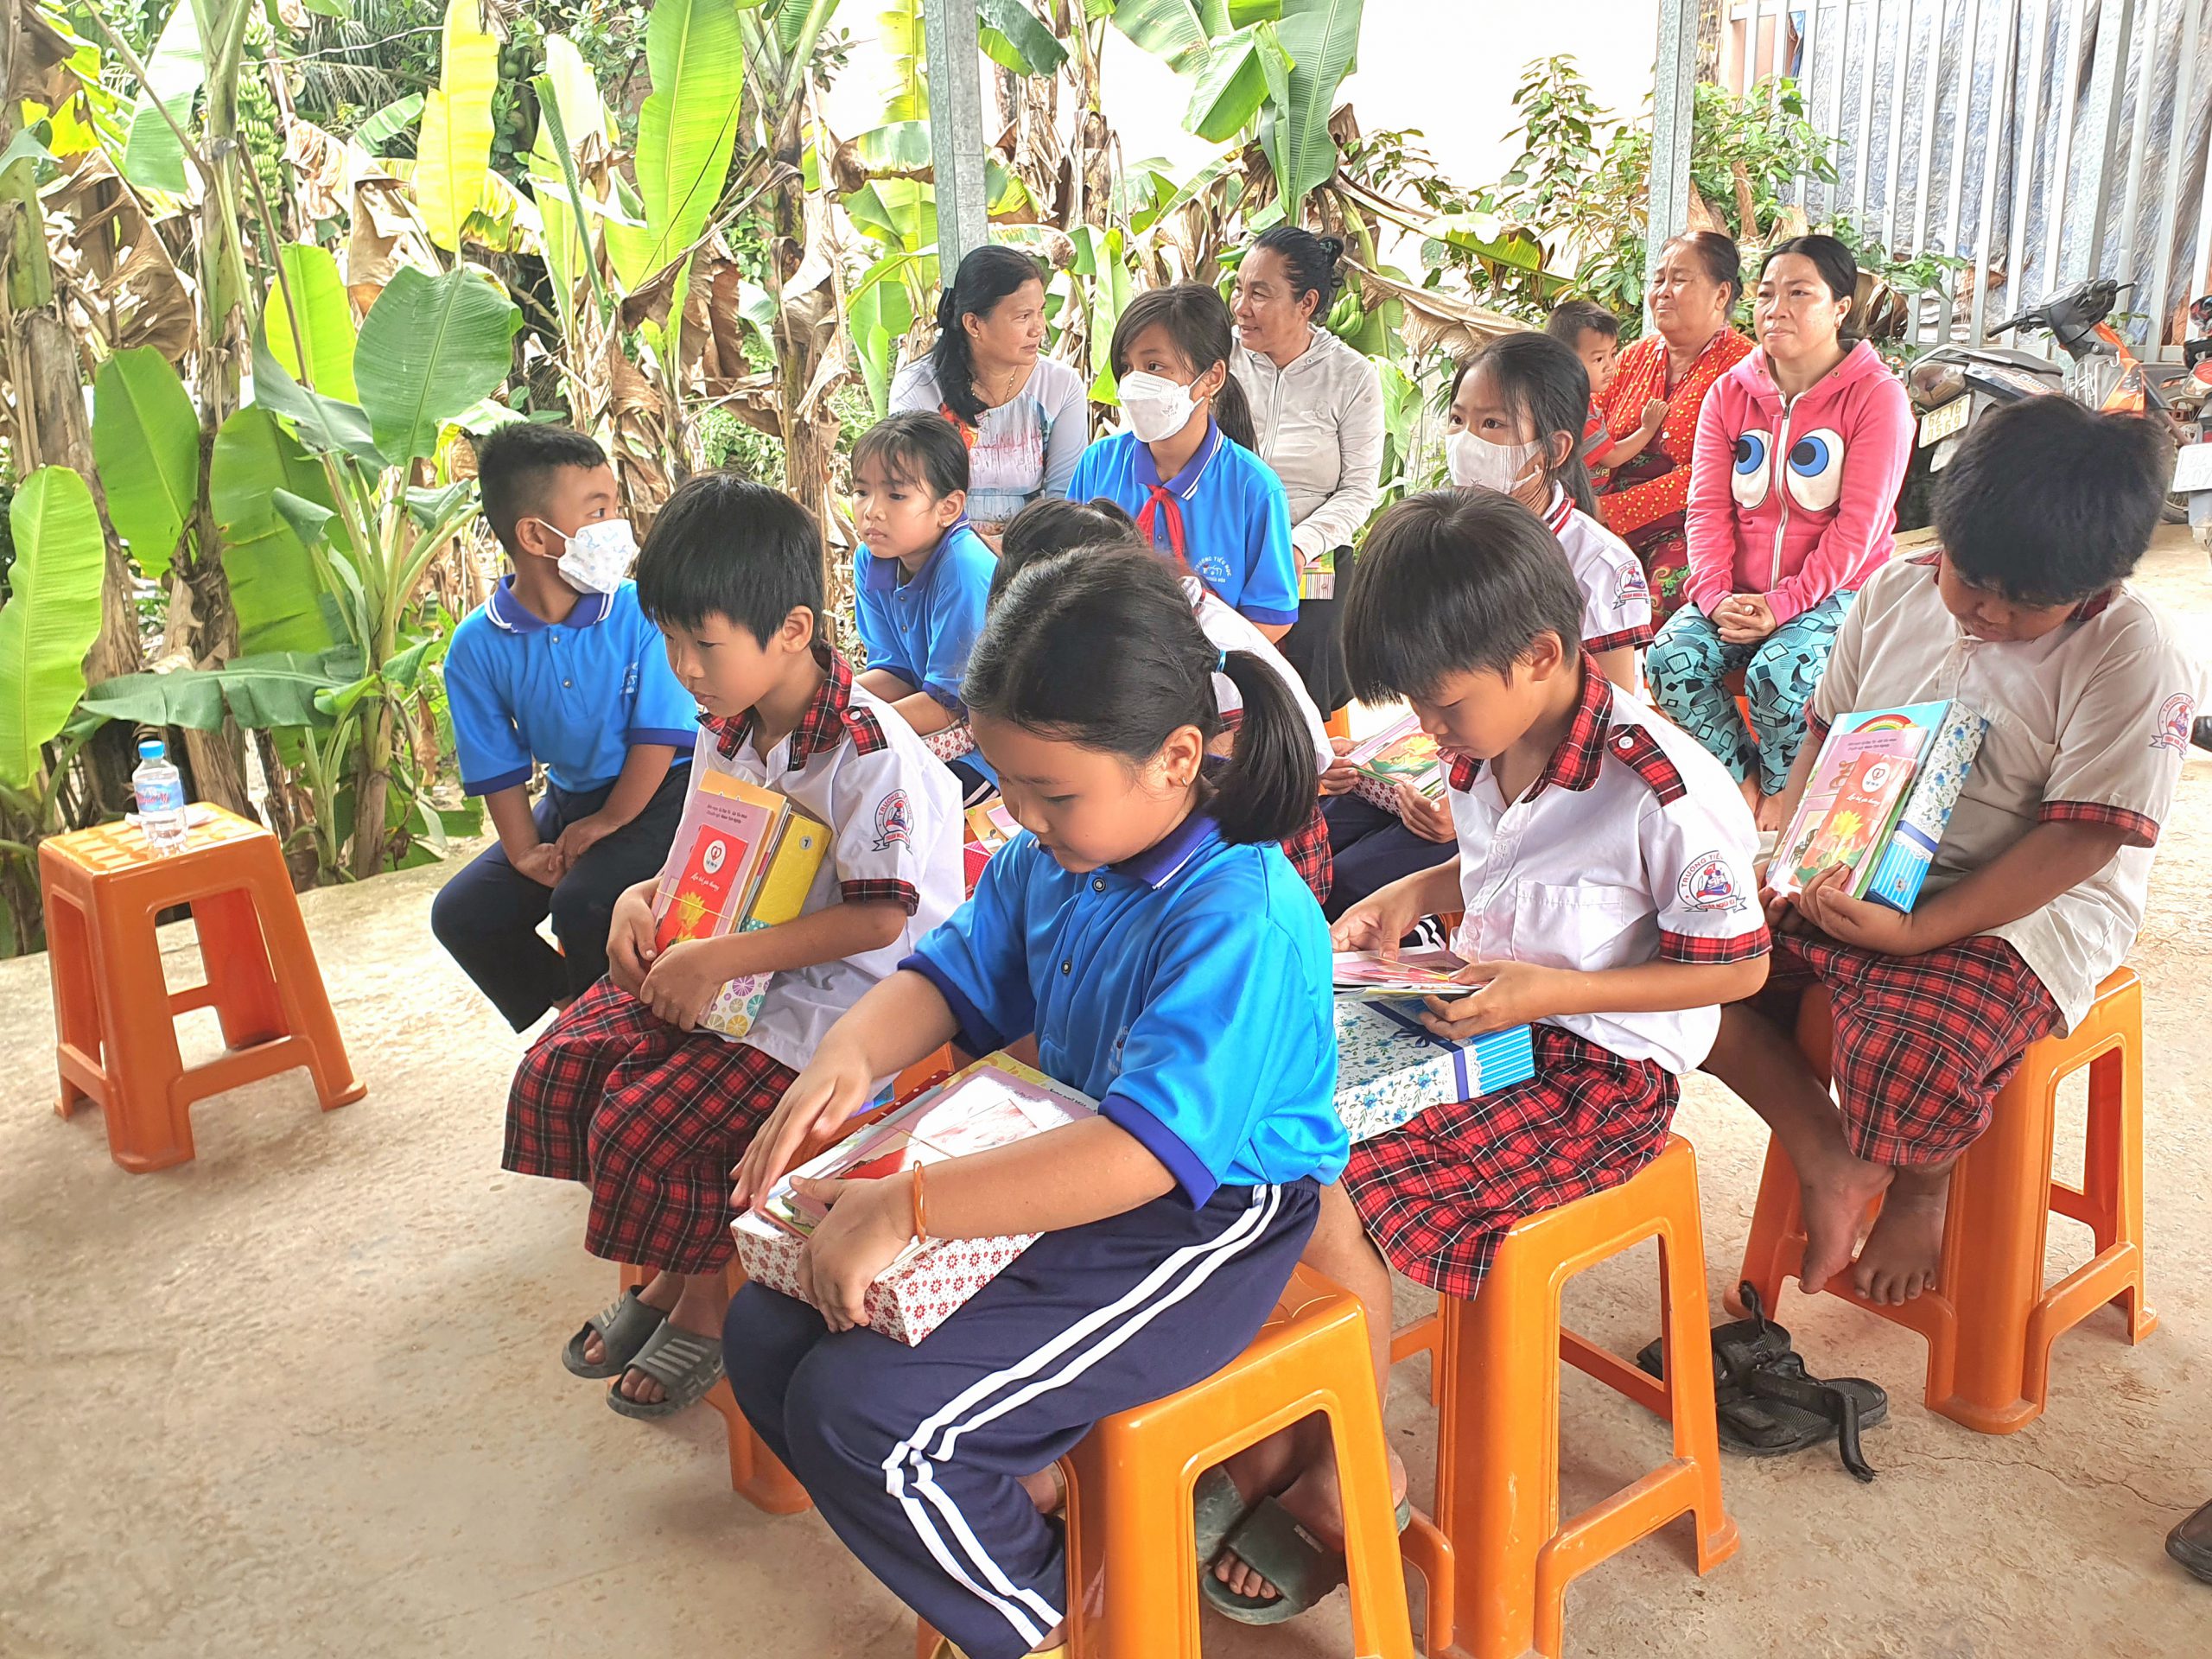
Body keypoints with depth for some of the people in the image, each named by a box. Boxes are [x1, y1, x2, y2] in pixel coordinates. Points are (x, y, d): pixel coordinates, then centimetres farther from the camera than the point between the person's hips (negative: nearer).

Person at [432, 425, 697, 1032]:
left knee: (583, 902, -27)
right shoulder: (477, 645, -8)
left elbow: (658, 734, -14)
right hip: (568, 797, 5)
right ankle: (569, 1006, 20)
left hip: (655, 794, -5)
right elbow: (497, 767, -2)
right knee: (461, 913, 1)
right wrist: (526, 852, -11)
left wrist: (607, 824, -16)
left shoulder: (641, 611, -16)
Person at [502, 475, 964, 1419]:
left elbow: (878, 918, -23)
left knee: (643, 1124, -20)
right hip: (721, 964, 9)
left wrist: (720, 960, -25)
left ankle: (704, 1305, 11)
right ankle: (668, 1273, 17)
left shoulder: (869, 752, -22)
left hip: (835, 993, -9)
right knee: (557, 1073, -3)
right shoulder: (725, 730, 4)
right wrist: (642, 900, -4)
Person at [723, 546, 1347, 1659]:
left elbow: (1145, 1152, -35)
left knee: (862, 1409, -21)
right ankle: (1017, 1497, 19)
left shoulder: (1240, 922, -27)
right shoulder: (1046, 860, -1)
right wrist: (850, 1055, -15)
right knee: (768, 1333, 3)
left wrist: (907, 1209, -36)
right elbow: (951, 977, 9)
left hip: (1199, 1226, -9)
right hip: (1061, 1171, 9)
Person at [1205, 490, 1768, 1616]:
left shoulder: (1665, 792, -22)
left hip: (1598, 1070, -8)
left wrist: (1548, 991, -22)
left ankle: (1346, 1468, 3)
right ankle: (1271, 1432, 4)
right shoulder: (1485, 753, 2)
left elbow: (1738, 966, -14)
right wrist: (1413, 893, 0)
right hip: (1482, 1021, 8)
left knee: (1329, 1197, -23)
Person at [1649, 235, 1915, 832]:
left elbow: (1858, 523, -14)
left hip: (1835, 590, -4)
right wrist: (1715, 596, -16)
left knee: (1779, 671, -33)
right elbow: (1708, 507, 1)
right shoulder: (1730, 392, 7)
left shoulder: (1876, 394, -7)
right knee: (1670, 660, -22)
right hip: (1739, 592, 4)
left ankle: (1782, 793, -3)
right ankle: (1742, 780, -1)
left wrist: (1782, 604, -23)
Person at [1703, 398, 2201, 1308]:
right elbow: (1827, 735, 14)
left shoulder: (2137, 655, -13)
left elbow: (2081, 836, -17)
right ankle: (1827, 1156, 3)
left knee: (1908, 1054, -35)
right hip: (1854, 885, 6)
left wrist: (1917, 932, -25)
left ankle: (1921, 1189, 4)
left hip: (2024, 912, -6)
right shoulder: (1895, 593, 3)